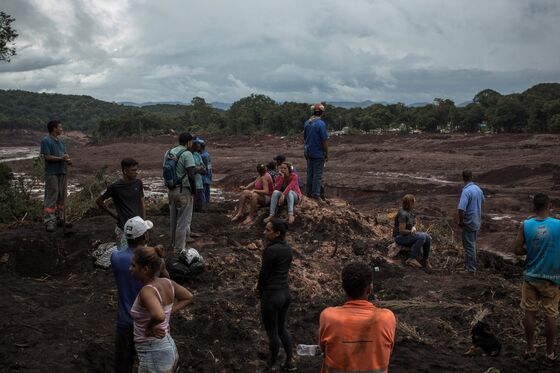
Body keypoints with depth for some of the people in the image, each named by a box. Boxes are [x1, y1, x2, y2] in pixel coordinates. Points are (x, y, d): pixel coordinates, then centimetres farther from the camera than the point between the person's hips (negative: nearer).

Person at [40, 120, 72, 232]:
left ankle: (60, 218, 21)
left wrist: (68, 160, -3)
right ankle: (49, 221, -9)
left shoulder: (61, 141, 17)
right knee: (51, 197, -9)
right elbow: (47, 157, -14)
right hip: (52, 173, -8)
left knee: (62, 196, 11)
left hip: (62, 172, 8)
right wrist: (61, 158, -18)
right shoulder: (46, 141, -8)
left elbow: (65, 154, 19)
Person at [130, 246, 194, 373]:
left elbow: (159, 316, -46)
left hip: (154, 357, -9)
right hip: (167, 350, 9)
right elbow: (188, 297, 15)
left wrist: (149, 327, -23)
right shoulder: (166, 282, -2)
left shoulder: (147, 290, -26)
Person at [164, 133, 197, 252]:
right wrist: (193, 189, -7)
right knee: (183, 220, 2)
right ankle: (179, 249, 7)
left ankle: (174, 242, 34)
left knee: (173, 219, 20)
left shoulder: (168, 152, 7)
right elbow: (191, 175, -20)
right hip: (183, 191, -7)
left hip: (171, 190, 7)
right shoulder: (187, 154, -15)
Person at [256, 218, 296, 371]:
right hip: (285, 293, 8)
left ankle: (271, 365, 26)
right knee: (282, 328, 23)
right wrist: (261, 285, 10)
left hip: (272, 295, -8)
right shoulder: (288, 248, 3)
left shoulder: (271, 250, -22)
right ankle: (290, 362, 27)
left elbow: (264, 273, -14)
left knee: (272, 333, 10)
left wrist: (260, 290, 4)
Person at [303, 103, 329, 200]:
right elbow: (324, 140, -16)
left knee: (310, 173, 14)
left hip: (309, 152, 6)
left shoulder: (307, 123, 5)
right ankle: (316, 194, 3)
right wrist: (327, 154, -8)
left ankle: (308, 192, 19)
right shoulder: (321, 124, -16)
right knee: (317, 174, 0)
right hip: (318, 153, -6)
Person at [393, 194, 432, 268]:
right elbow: (402, 231, -25)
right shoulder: (403, 214, -25)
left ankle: (425, 260, -1)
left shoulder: (411, 211, 3)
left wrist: (413, 228, -13)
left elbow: (414, 223, 11)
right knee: (422, 237, -27)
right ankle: (411, 259, -21)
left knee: (427, 237, -11)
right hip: (400, 237, -8)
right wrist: (411, 231, -10)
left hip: (408, 234, 8)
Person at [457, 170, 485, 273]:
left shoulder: (466, 191, -23)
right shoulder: (478, 189, 4)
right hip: (477, 221, 8)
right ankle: (472, 265, 31)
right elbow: (482, 201, 23)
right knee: (473, 244, 20)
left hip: (469, 222, -8)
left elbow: (461, 209, -30)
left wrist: (461, 222, -17)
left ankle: (470, 269, 7)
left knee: (469, 246, 1)